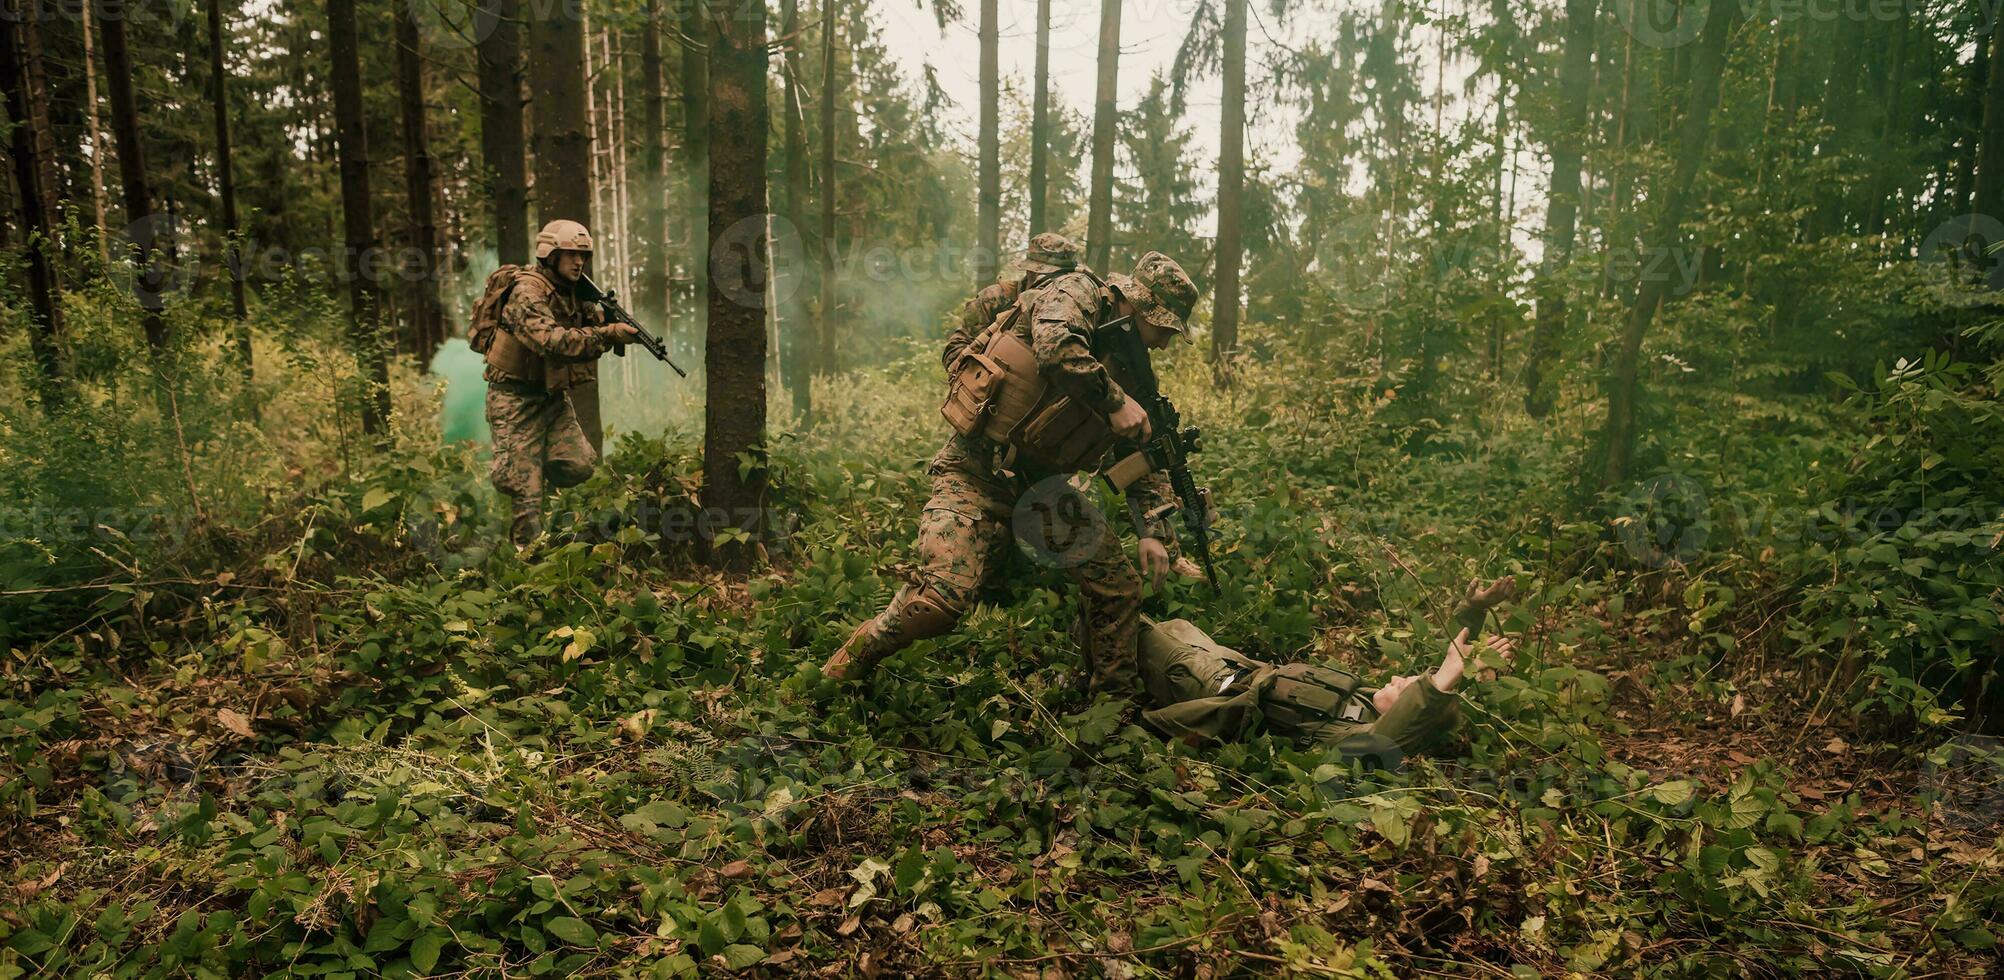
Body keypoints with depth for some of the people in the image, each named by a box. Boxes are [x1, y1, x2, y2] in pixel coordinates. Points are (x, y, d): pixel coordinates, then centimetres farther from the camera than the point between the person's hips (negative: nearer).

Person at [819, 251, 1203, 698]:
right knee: (943, 598, -23)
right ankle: (838, 676, -1)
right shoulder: (1076, 292, -8)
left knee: (1121, 585, 2)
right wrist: (1115, 402, -24)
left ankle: (1114, 702, 21)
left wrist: (1153, 530, 5)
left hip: (1041, 485, 8)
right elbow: (1056, 346, -32)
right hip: (975, 475, -8)